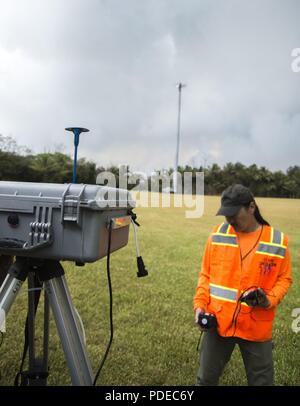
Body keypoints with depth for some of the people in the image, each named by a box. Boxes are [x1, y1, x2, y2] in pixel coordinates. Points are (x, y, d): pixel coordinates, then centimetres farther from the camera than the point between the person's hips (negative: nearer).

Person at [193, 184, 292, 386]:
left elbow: (284, 278, 2)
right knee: (206, 378, 18)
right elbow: (206, 274, 3)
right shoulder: (218, 235, -4)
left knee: (261, 380, 18)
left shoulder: (278, 241, -8)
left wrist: (270, 299, -16)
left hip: (257, 327, -1)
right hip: (217, 322, 1)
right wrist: (200, 305, -7)